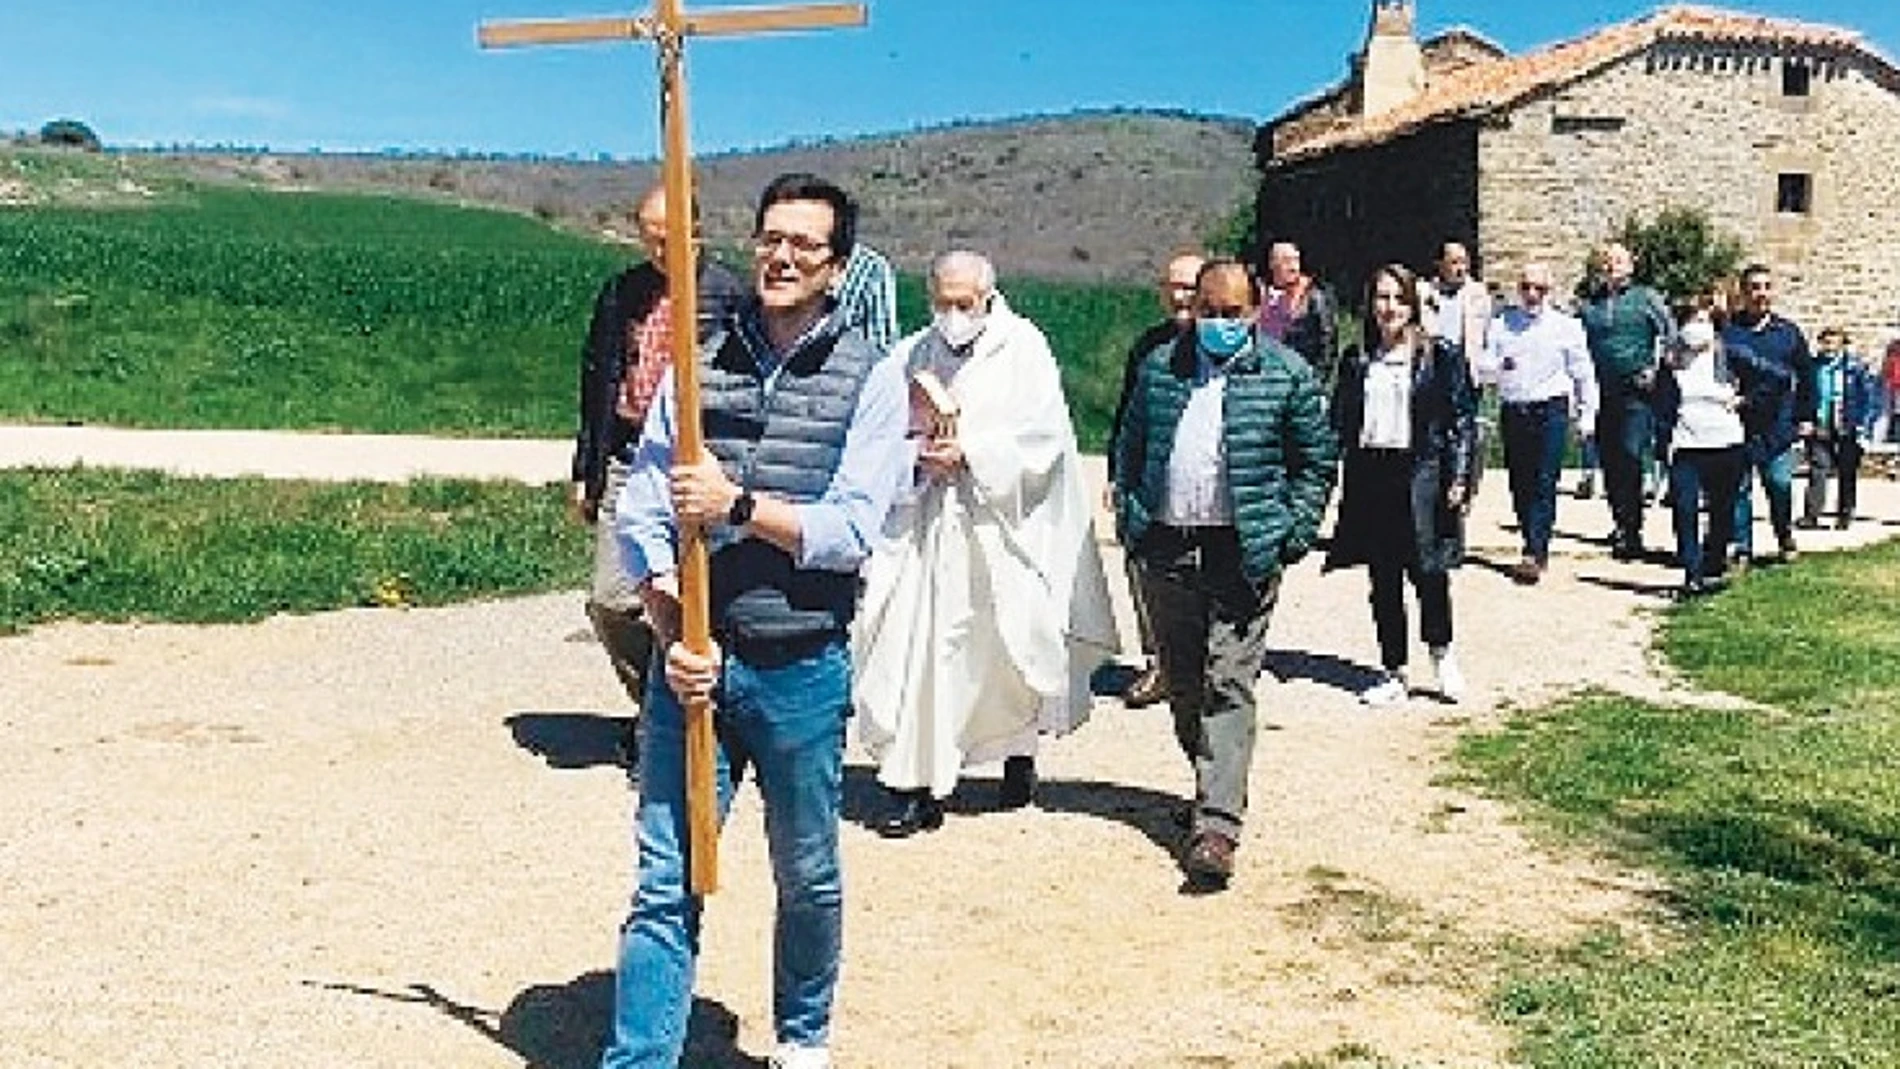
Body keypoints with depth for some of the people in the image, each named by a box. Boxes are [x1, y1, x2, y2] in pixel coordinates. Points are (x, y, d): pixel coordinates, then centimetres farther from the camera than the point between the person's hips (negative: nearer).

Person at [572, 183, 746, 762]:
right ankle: (654, 701, 26)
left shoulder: (726, 293, -1)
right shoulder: (622, 293, 11)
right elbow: (596, 383, 16)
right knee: (608, 601, 4)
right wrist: (584, 472, 14)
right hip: (625, 463, 5)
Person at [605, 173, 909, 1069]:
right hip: (693, 660, 1)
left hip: (802, 669, -1)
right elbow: (641, 517, 1)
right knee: (666, 885, 1)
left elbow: (850, 530, -11)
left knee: (809, 878, 16)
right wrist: (673, 637, -10)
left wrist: (737, 504, -20)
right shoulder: (697, 365, 5)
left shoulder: (871, 378, -2)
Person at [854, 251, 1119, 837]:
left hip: (998, 529, -2)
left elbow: (1043, 434, -9)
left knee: (1007, 645, 8)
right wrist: (912, 447, -10)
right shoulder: (914, 354, 10)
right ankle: (915, 787, 0)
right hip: (921, 522, 3)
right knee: (913, 643, -5)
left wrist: (969, 451, -16)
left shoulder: (1023, 348, -1)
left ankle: (1019, 752, 33)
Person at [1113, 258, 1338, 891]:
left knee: (1228, 688, -8)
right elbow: (1129, 446, 17)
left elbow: (1317, 460, 6)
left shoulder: (1287, 375, 2)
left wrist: (1295, 534, -2)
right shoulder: (1159, 368, 11)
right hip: (1167, 549, 4)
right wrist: (1129, 518, 8)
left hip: (1244, 554, -4)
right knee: (1181, 685, 12)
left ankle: (1216, 826, -10)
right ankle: (1214, 784, 32)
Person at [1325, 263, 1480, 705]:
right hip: (1369, 474, 3)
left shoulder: (1440, 357, 2)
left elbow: (1463, 419, 0)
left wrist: (1459, 478, -7)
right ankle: (1392, 672, 16)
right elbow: (1341, 423, 13)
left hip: (1421, 473, -3)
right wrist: (1341, 481, 5)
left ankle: (1441, 652, 16)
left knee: (1428, 570, -8)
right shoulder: (1356, 361, 12)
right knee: (1383, 581, 7)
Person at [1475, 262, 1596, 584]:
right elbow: (1483, 370, 6)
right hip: (1512, 410, 3)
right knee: (1520, 485, 5)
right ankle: (1536, 550, 15)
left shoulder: (1566, 326, 7)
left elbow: (1583, 372, 10)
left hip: (1550, 409, -3)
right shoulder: (1501, 324, 10)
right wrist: (1498, 365, -16)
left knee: (1544, 484, -10)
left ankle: (1534, 554, -13)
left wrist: (1587, 413, 5)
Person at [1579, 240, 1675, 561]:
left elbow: (1670, 336, 3)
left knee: (1630, 456, -11)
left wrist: (1655, 369, -6)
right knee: (1609, 461, 7)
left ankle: (1632, 530, -8)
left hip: (1636, 392, -4)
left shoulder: (1646, 298, 4)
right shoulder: (1589, 303, 13)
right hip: (1601, 393, 4)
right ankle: (1622, 523, 20)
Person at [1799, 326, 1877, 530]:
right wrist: (1805, 420, 1)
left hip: (1848, 430, -1)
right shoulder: (1813, 367, 3)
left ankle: (1845, 515, 18)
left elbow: (1870, 396, 0)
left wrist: (1864, 425, -6)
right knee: (1817, 471, -6)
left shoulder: (1855, 367, -2)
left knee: (1848, 474, 8)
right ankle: (1811, 515, -5)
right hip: (1820, 430, 1)